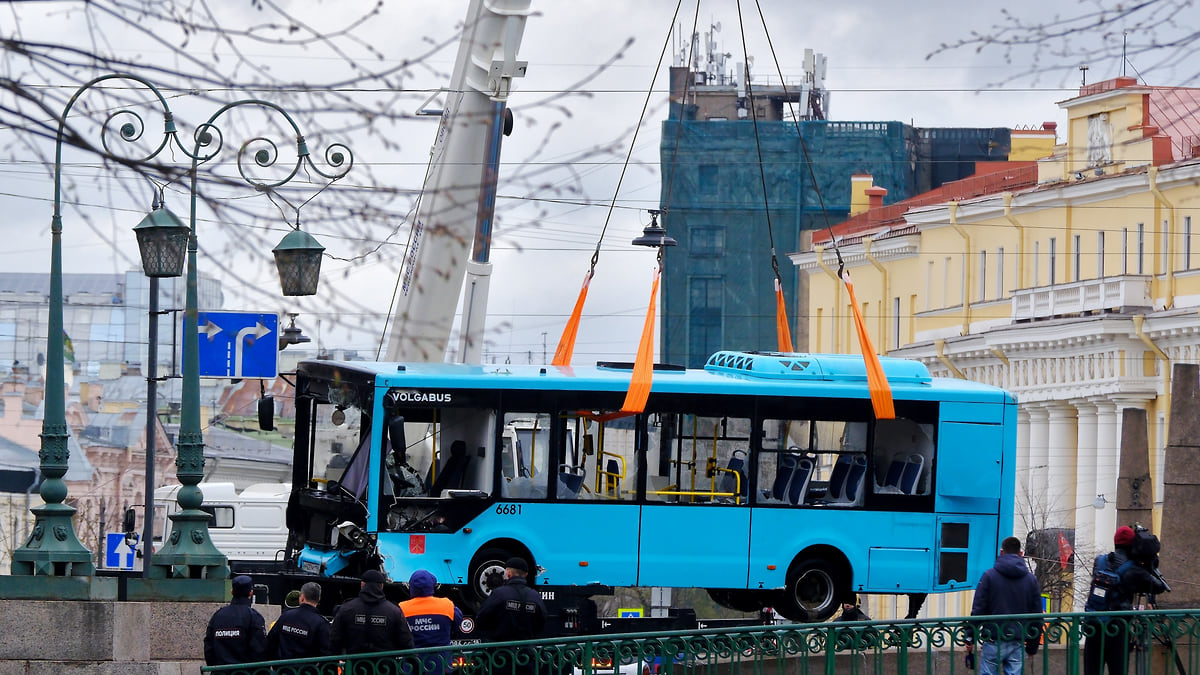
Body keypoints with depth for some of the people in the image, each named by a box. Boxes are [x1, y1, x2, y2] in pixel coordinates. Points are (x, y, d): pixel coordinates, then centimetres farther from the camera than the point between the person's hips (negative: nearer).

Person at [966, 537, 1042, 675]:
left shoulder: (989, 576, -1)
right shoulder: (1031, 579, 8)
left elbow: (978, 609, -4)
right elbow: (1037, 615, 12)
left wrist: (970, 638, 2)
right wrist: (1032, 646, 19)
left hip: (994, 641, -3)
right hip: (1018, 643, 3)